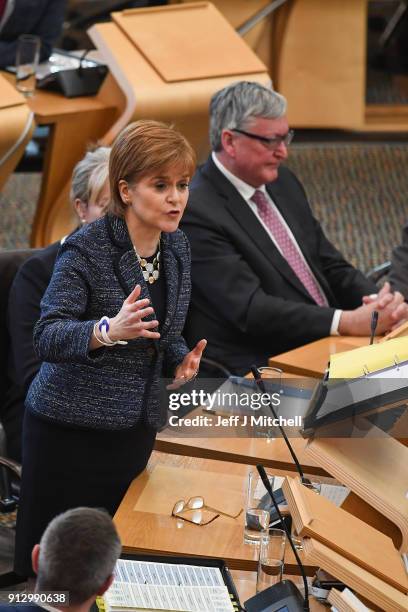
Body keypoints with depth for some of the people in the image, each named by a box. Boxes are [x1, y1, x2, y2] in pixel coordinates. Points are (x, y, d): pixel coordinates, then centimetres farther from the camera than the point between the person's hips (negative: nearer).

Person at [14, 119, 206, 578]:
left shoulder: (177, 248, 6)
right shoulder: (86, 249, -15)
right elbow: (47, 338, -21)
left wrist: (180, 360, -3)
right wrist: (108, 331, -38)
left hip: (136, 429, 6)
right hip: (69, 431, -6)